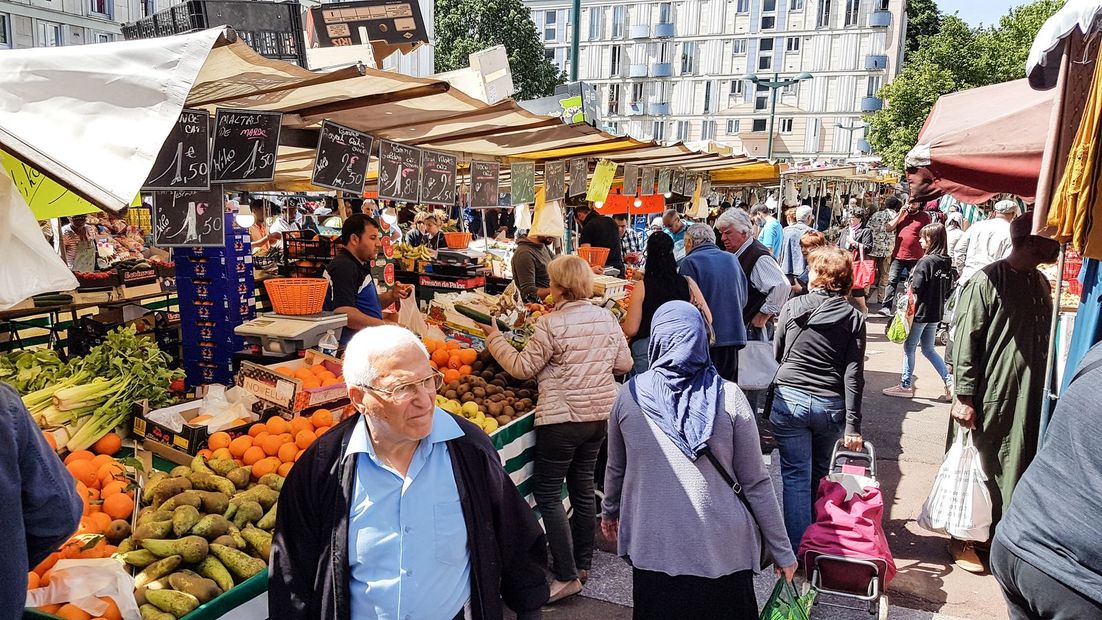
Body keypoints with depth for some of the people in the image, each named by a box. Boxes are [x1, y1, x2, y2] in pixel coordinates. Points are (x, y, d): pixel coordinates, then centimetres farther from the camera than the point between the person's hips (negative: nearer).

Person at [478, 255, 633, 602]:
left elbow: (523, 368, -9)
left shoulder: (551, 324, -17)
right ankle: (582, 562, 31)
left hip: (562, 418, -7)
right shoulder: (606, 318, 2)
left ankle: (567, 575, 4)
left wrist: (495, 338, 3)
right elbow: (624, 364, 8)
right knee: (583, 486, 18)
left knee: (548, 493, 4)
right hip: (600, 414, 7)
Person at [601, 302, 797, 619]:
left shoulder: (630, 394, -7)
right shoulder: (728, 397, -10)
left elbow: (615, 468, 7)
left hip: (653, 546, 1)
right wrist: (783, 550, 6)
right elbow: (756, 482, -5)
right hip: (721, 549, 0)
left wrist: (609, 510, 26)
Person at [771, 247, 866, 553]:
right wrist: (853, 425, -8)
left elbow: (777, 352, 8)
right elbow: (853, 375, -8)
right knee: (823, 475, 19)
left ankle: (797, 550, 5)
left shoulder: (793, 306, -3)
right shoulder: (853, 317, -2)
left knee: (796, 475, 4)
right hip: (831, 405, 2)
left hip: (790, 399, -1)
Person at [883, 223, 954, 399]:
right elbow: (948, 289, 10)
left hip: (921, 312, -7)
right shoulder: (947, 263, 4)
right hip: (936, 313, 7)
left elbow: (915, 289, -18)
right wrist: (939, 302, 16)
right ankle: (949, 381, 13)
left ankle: (906, 385, 14)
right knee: (928, 349, 18)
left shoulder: (926, 262, -19)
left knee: (909, 347, 6)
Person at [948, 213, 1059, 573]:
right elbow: (966, 341, -15)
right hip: (992, 398, -7)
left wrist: (1047, 391, 15)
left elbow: (1043, 340, 16)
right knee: (982, 470, 5)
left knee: (1017, 473, 13)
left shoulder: (1041, 283, 11)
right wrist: (964, 398, -17)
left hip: (1031, 398, 7)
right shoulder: (987, 281, -13)